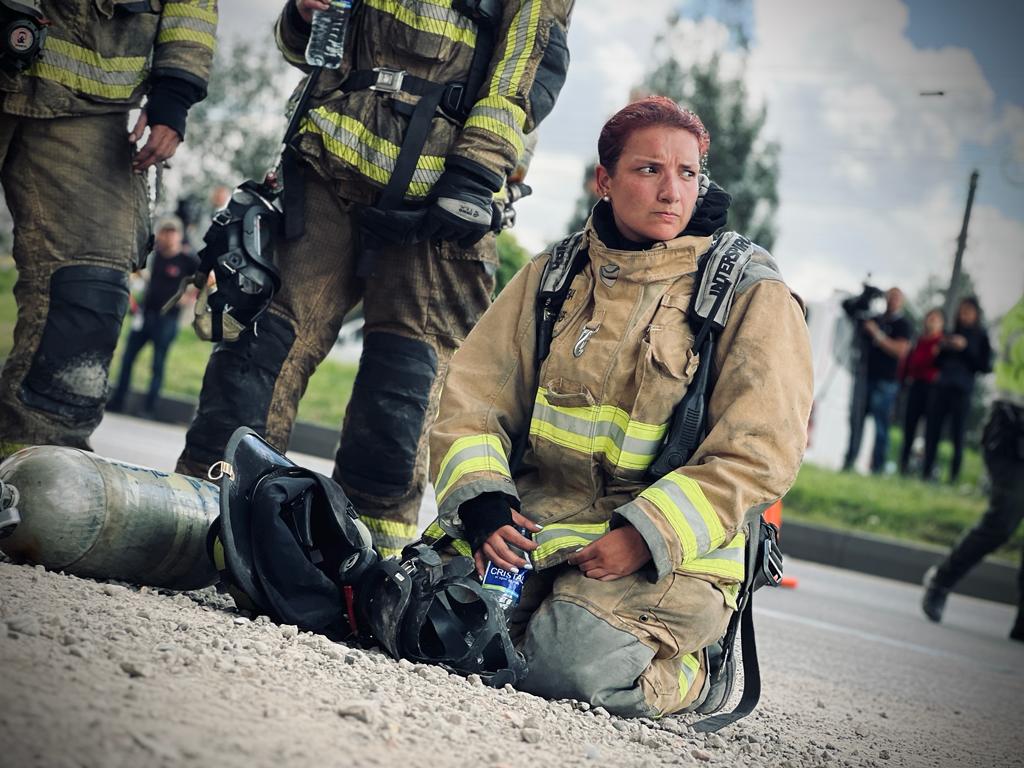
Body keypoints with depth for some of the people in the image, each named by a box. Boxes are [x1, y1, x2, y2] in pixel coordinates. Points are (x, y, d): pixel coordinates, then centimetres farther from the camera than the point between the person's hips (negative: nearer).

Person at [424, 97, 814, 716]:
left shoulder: (753, 295, -3)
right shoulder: (551, 277, 9)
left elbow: (756, 456, -10)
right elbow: (472, 403, 7)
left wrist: (646, 536, -20)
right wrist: (482, 502, -13)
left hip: (671, 554, -4)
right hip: (535, 516, 4)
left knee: (571, 663, -30)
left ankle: (688, 666, 4)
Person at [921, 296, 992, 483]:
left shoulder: (981, 337, 4)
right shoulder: (953, 333, 17)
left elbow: (984, 366, -5)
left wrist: (965, 348, -12)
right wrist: (943, 347, 0)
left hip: (962, 392, -4)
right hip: (942, 388, 4)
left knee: (957, 434, -7)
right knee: (932, 431, -2)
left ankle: (954, 477, -6)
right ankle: (926, 472, 2)